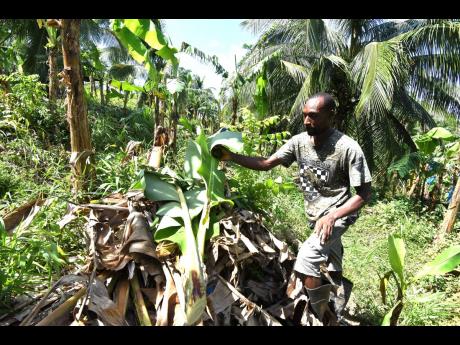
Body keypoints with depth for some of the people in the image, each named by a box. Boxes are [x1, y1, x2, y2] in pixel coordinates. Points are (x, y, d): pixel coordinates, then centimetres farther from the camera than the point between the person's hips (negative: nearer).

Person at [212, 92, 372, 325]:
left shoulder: (348, 148, -23)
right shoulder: (299, 141, -7)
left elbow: (364, 194, -18)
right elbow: (266, 163, -5)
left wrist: (332, 216, -30)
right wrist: (231, 157, -16)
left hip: (337, 215, -6)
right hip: (314, 216, 6)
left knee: (305, 261, -26)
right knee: (334, 272, 23)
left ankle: (326, 318, -3)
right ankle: (337, 313, 47)